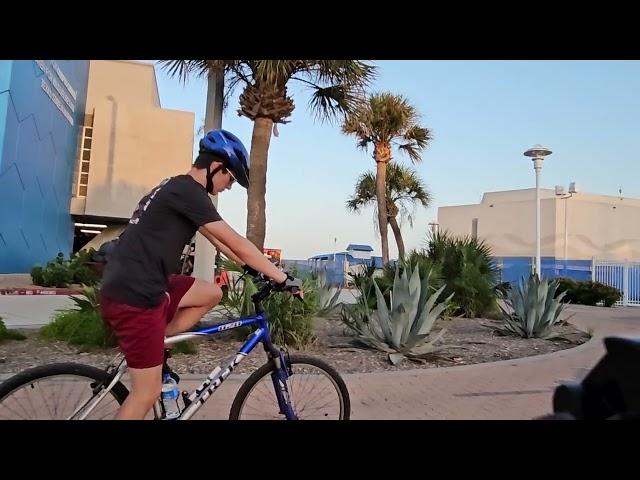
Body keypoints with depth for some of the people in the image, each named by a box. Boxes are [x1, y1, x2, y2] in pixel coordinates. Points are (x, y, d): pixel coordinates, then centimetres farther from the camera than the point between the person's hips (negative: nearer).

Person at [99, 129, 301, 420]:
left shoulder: (178, 189, 16)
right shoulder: (188, 191, -14)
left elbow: (217, 241, 21)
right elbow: (236, 243, -16)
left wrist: (252, 268, 20)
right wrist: (282, 278, -9)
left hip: (139, 286, 9)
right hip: (135, 295, -9)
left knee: (212, 294, 15)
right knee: (148, 392, 2)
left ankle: (155, 348, 15)